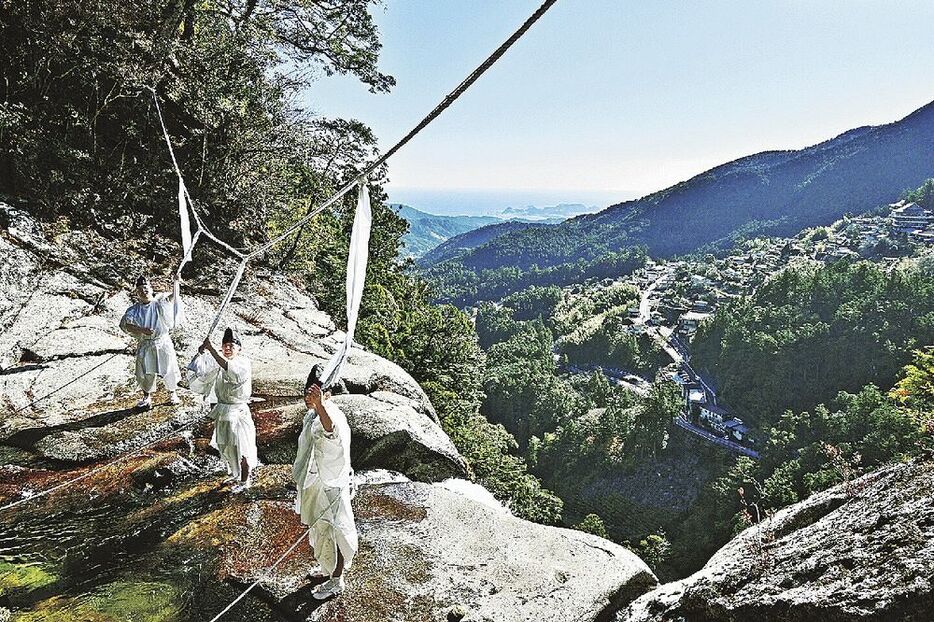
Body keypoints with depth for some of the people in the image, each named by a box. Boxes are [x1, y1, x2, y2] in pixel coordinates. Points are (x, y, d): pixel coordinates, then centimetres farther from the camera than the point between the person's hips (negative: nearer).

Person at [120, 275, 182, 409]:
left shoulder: (160, 302, -6)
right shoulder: (134, 310, -3)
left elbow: (174, 297, -21)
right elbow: (124, 324, -13)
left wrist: (176, 281, -36)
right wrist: (141, 330, -25)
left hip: (163, 342, -1)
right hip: (145, 345, 1)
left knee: (169, 370, 7)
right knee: (144, 373, 7)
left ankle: (172, 393, 31)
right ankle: (147, 397, 30)